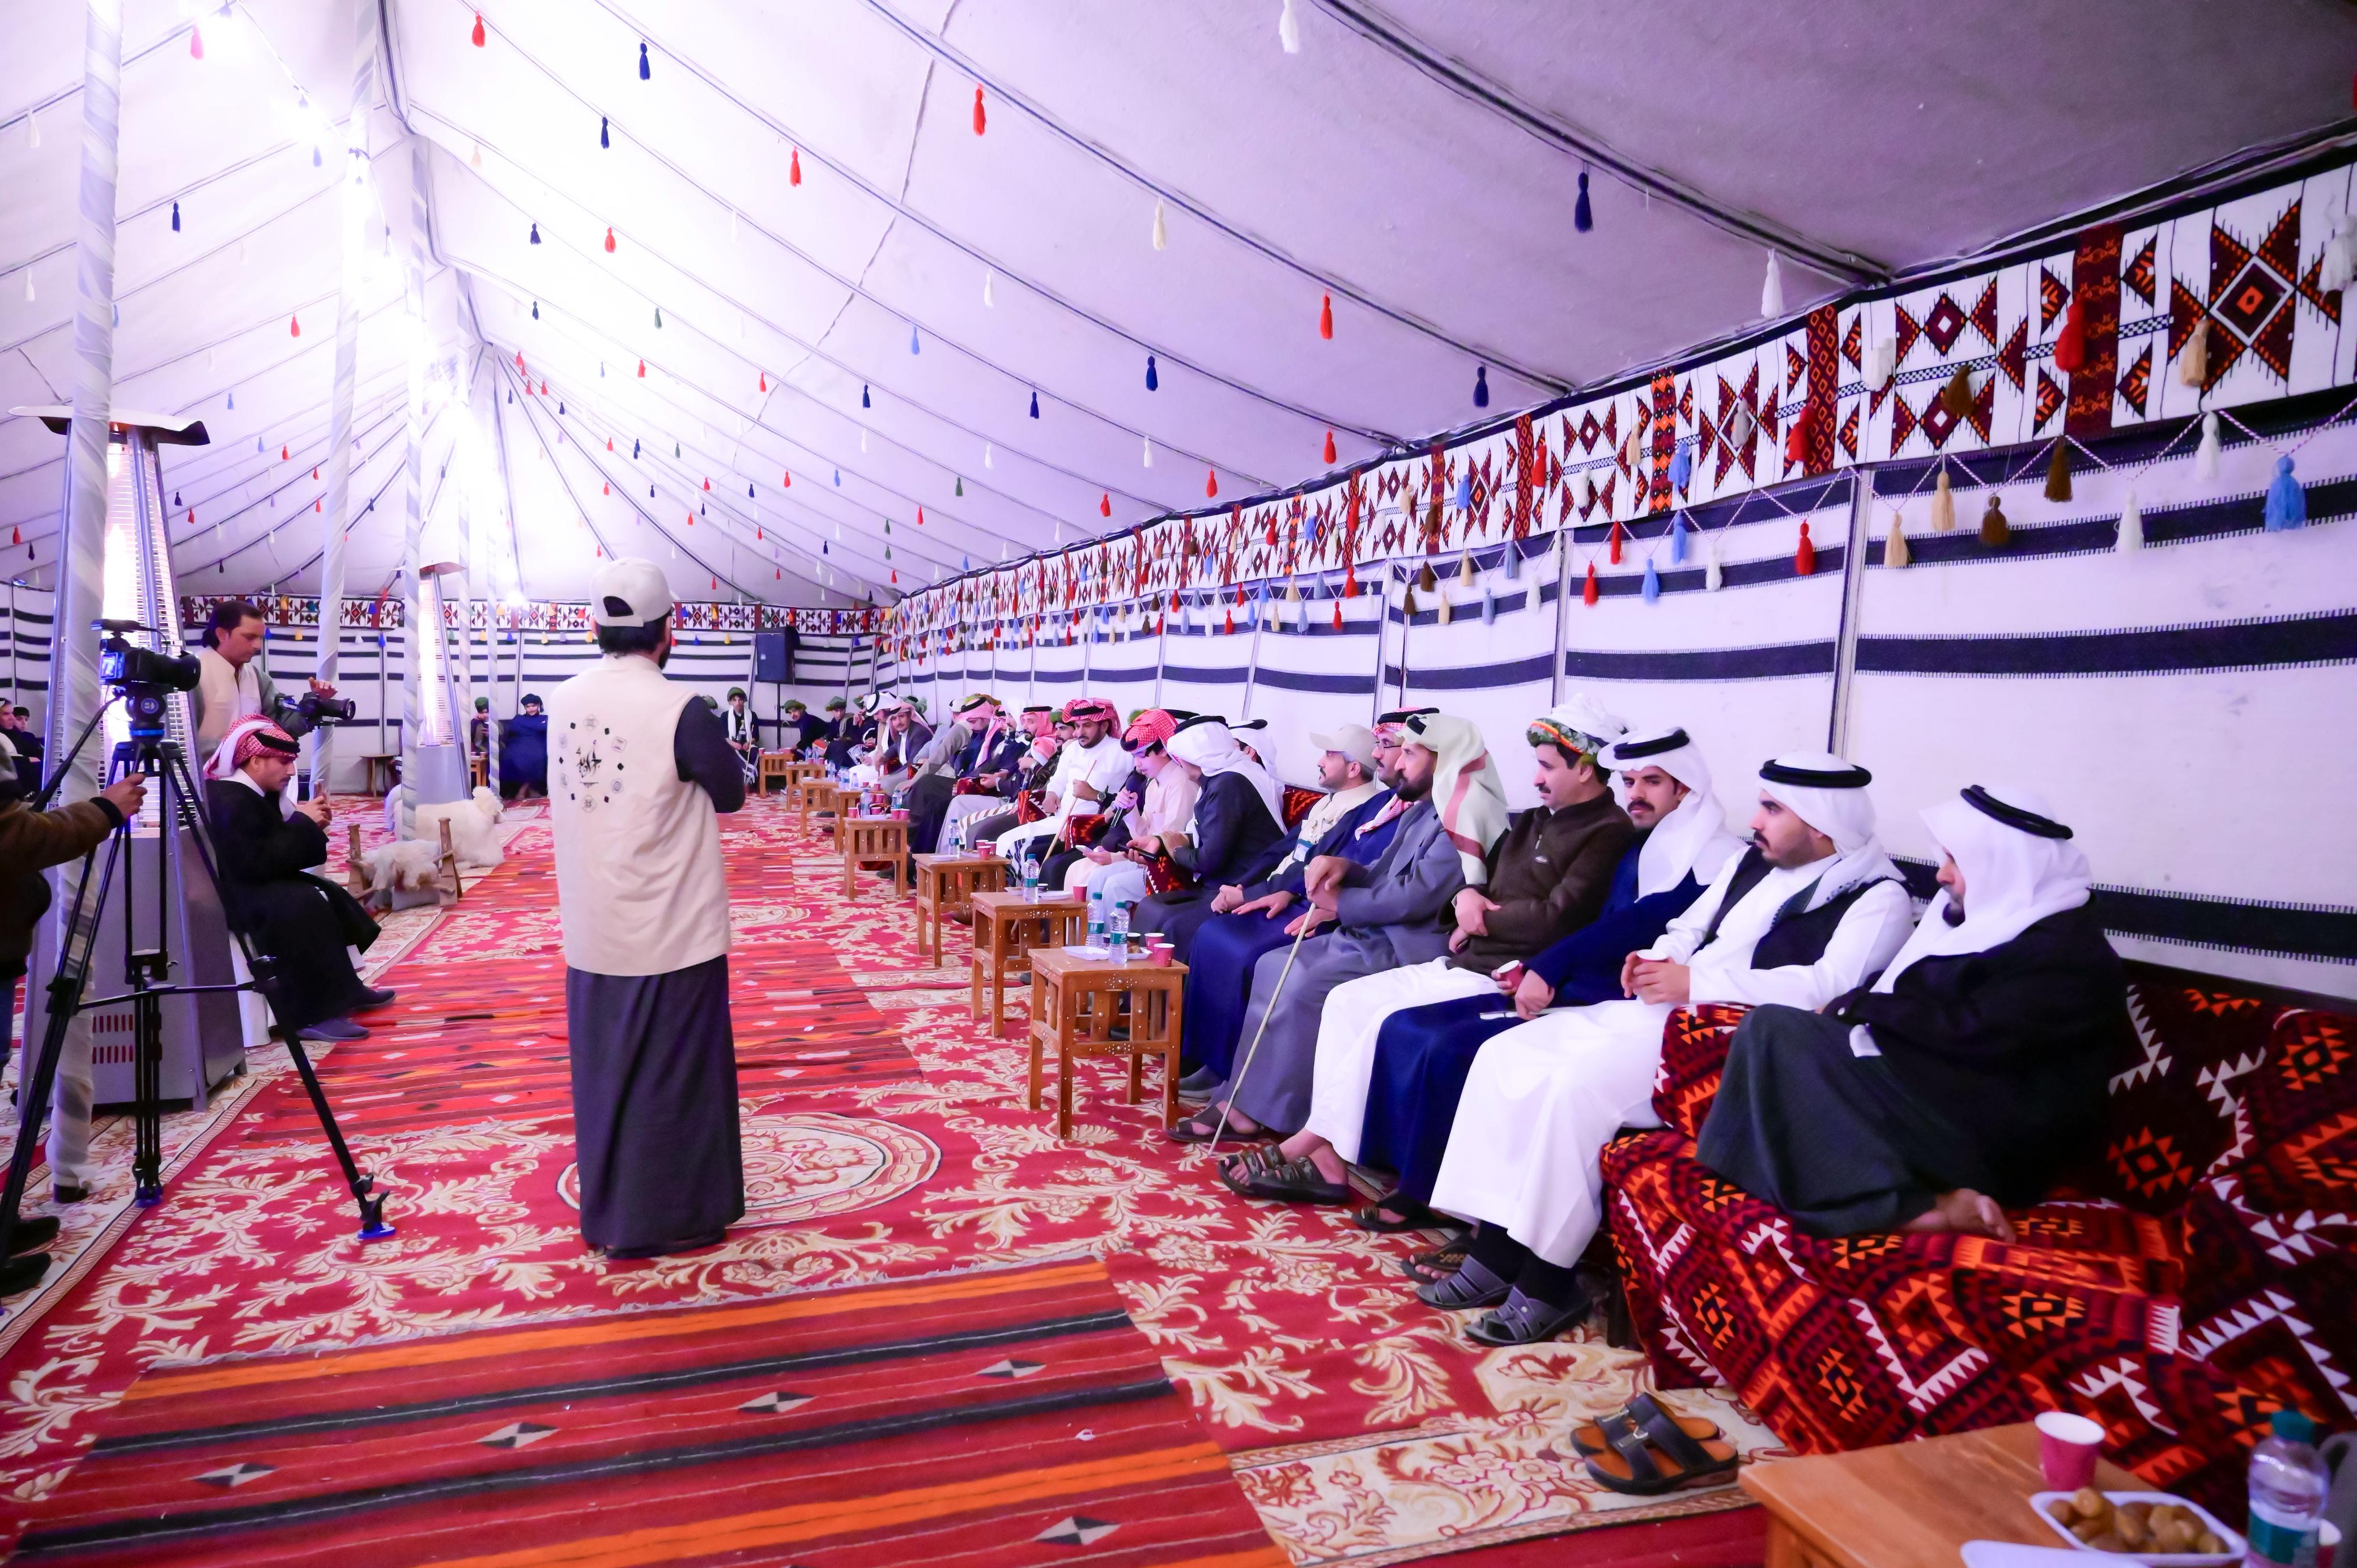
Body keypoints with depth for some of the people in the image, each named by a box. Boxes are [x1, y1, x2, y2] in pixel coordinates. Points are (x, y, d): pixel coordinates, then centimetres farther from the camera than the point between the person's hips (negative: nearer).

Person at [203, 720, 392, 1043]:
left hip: (261, 884, 11)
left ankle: (345, 989, 14)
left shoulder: (255, 794, 10)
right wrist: (303, 824, -22)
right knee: (306, 905, -29)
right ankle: (311, 1015, -28)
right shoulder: (231, 801, -22)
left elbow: (278, 849, 12)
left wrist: (307, 824, -5)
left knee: (332, 897, 8)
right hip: (237, 894, -11)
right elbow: (258, 863, -29)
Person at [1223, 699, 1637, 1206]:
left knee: (1391, 1022, -24)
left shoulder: (1608, 833, -10)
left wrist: (1483, 919, -7)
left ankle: (1310, 1142, -11)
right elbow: (1483, 875, 22)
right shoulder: (1534, 822, 18)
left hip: (1505, 979, -9)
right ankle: (1325, 1158, -7)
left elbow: (1556, 918, -20)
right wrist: (1468, 896, -2)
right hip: (1462, 963, 10)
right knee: (1346, 1000, -3)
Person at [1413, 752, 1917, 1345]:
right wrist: (1658, 959, 2)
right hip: (1658, 1013, 9)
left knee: (1580, 1084, -30)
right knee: (1505, 1054, -8)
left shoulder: (1877, 897, -4)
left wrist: (1695, 980, -19)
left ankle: (1548, 1281, -16)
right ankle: (1495, 1252, -6)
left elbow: (1828, 985, -19)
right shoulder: (1750, 863, 20)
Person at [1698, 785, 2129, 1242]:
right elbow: (1900, 986, 19)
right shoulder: (1980, 919, 17)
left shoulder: (2072, 956, -11)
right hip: (1923, 1084, 9)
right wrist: (1851, 1008, -1)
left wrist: (1857, 1006, -9)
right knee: (1771, 1025, -13)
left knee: (1776, 1030, -21)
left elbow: (1968, 1034, -19)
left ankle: (1912, 1208, -26)